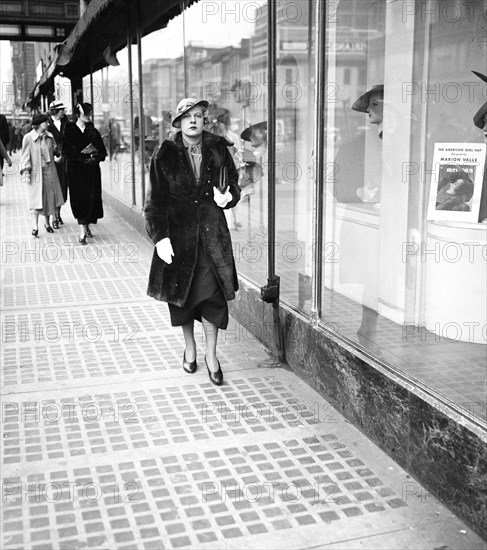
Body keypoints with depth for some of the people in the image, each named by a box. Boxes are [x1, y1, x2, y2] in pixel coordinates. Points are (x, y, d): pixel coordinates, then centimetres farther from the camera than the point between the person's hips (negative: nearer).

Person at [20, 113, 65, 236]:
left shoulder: (49, 136, 6)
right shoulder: (28, 138, -7)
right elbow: (26, 156, -6)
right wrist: (26, 172, -10)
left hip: (50, 171, 5)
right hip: (36, 173, -5)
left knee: (50, 198, 8)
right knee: (36, 199, -5)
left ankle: (48, 223, 25)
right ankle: (35, 226, -1)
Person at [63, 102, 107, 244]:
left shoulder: (93, 131, 8)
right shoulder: (70, 130, -1)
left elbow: (102, 151, 6)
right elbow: (67, 151, -7)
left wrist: (96, 157, -14)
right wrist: (83, 159, -17)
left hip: (92, 170, 3)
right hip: (76, 170, -3)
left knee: (91, 198, 5)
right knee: (79, 199, -7)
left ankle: (86, 226, 21)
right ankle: (83, 231, -9)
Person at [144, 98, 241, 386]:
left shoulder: (218, 149, 1)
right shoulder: (165, 155, -3)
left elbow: (234, 182, 12)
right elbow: (156, 200, -3)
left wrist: (228, 196, -11)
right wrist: (160, 236, -11)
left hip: (212, 231, 1)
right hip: (178, 232, 0)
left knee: (213, 294, -1)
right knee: (181, 295, 10)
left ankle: (212, 355, 14)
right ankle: (190, 348, 31)